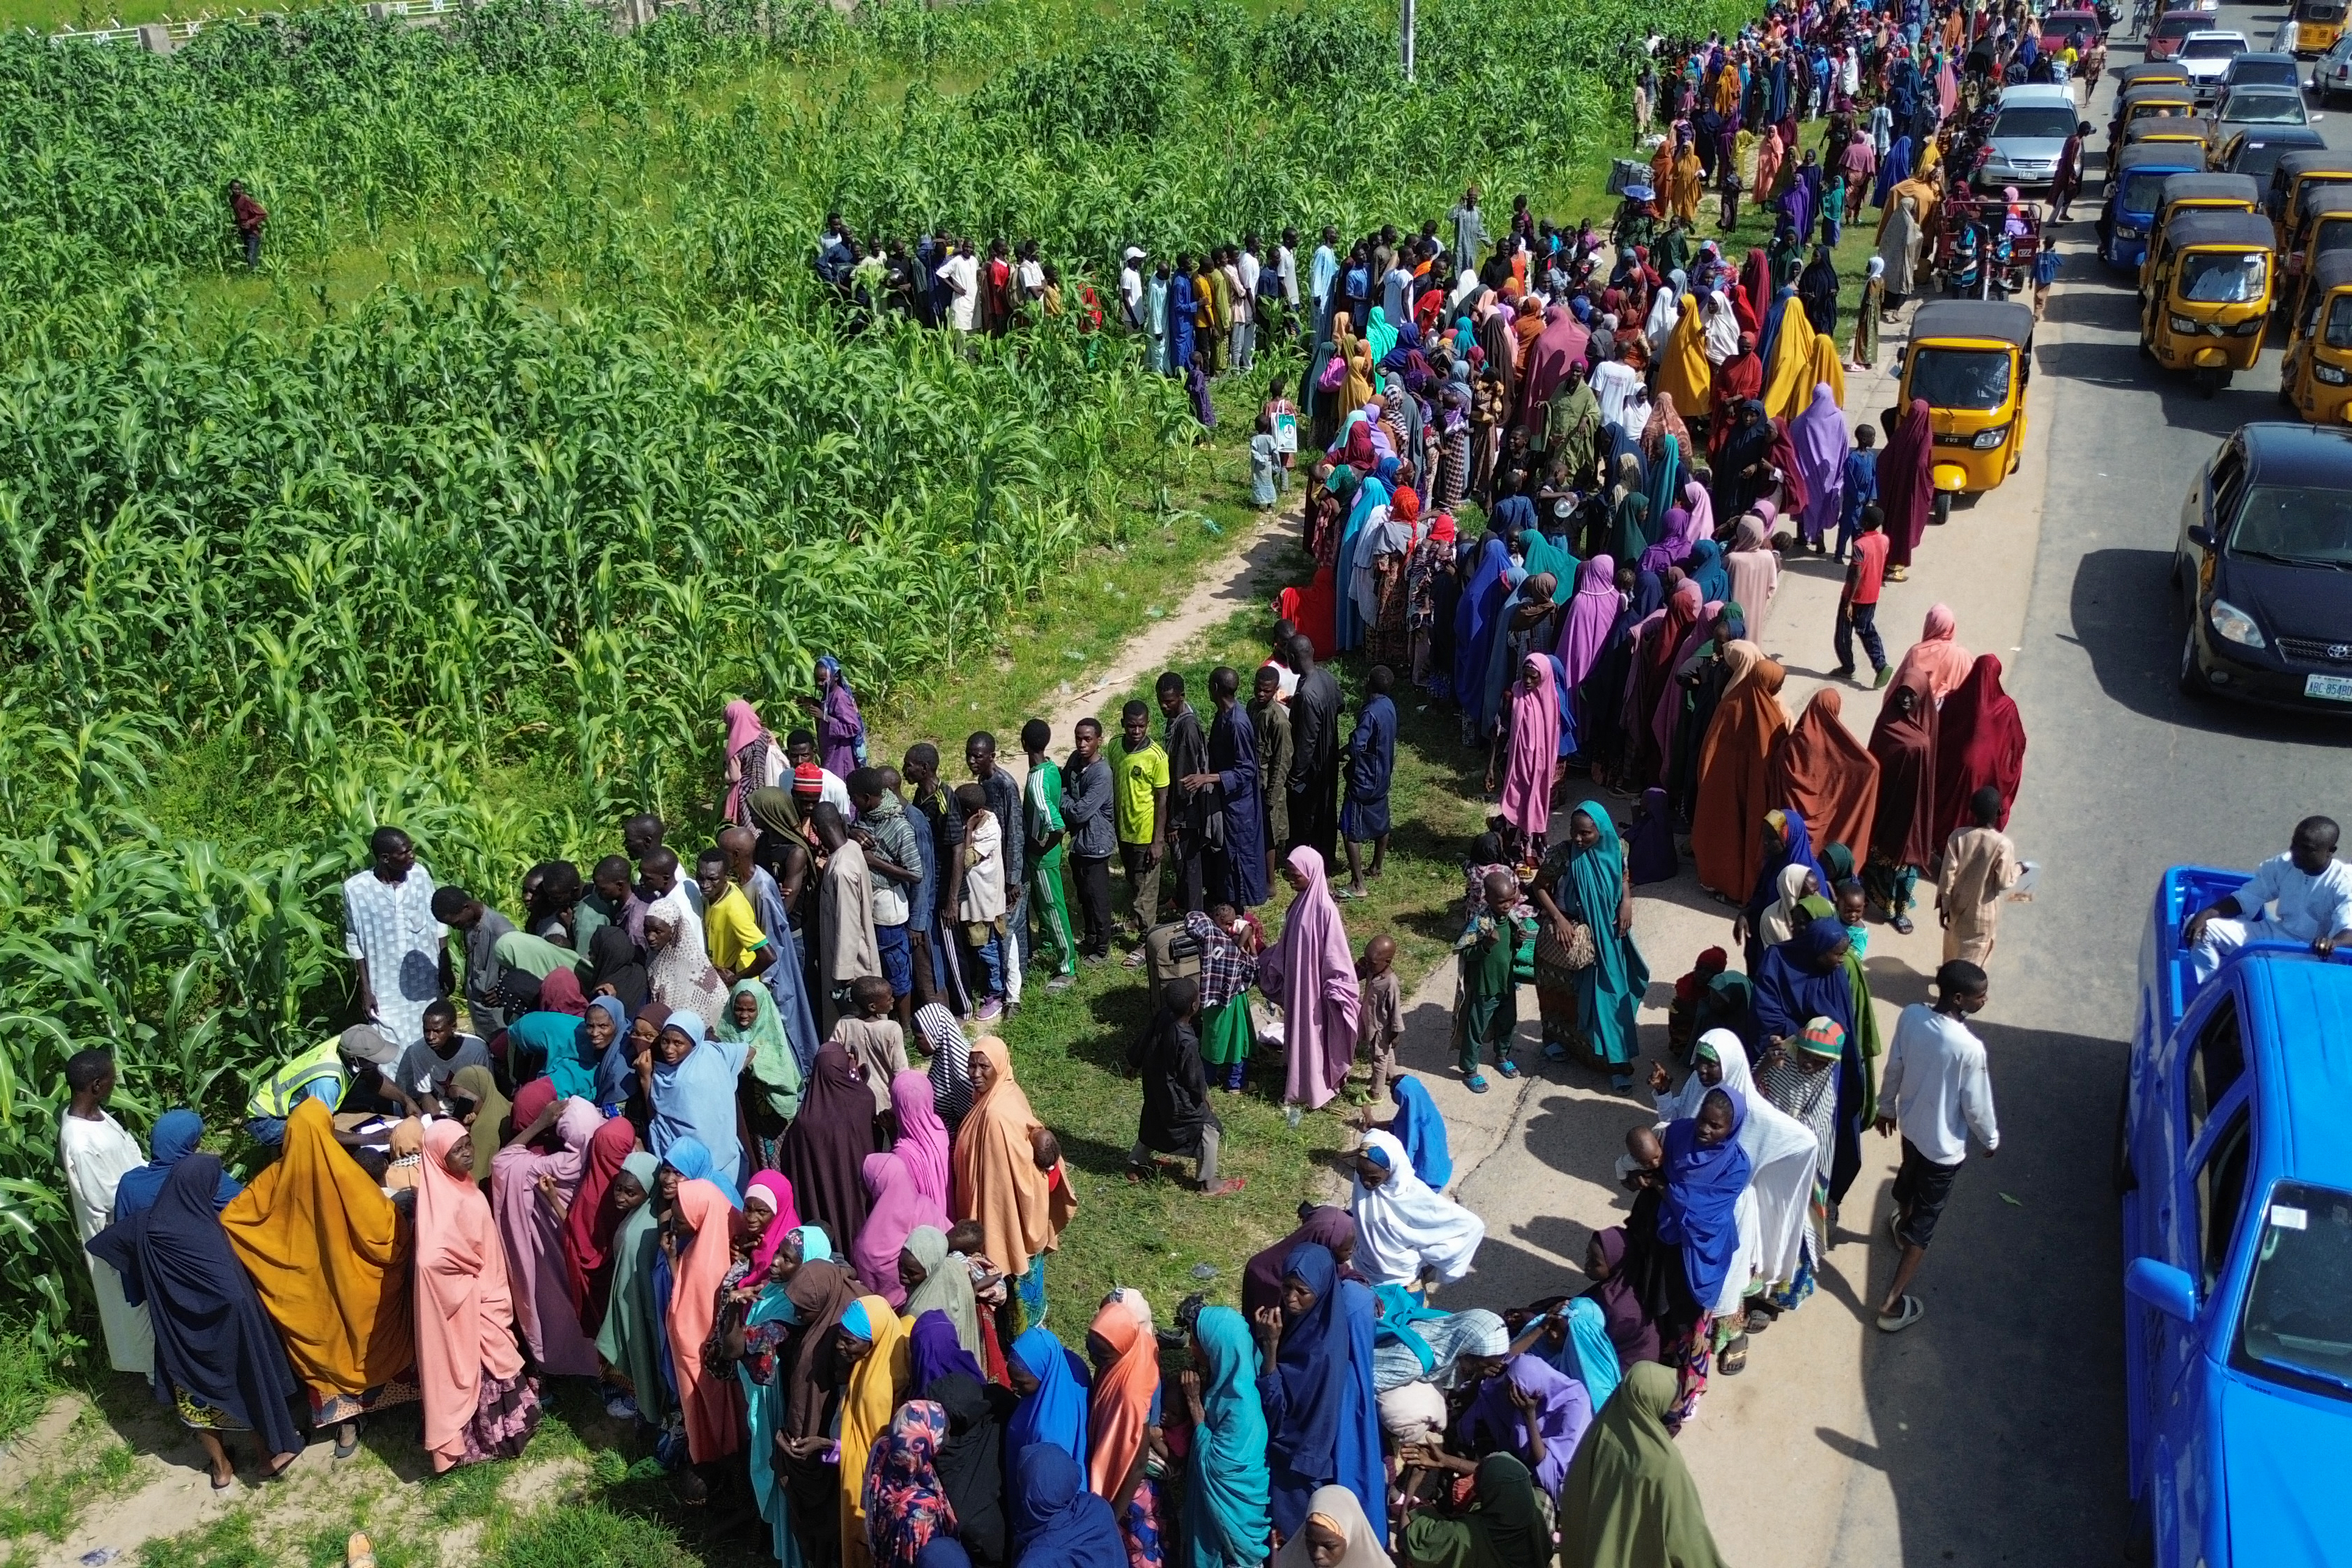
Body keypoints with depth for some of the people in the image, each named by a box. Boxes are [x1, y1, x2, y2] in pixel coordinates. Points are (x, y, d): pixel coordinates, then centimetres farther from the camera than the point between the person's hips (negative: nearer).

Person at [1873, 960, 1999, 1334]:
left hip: (1910, 1123, 6)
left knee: (1910, 1176, 36)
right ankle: (1893, 1303, 15)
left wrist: (1886, 1107, 16)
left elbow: (1893, 1069, -2)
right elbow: (1976, 1106, -20)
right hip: (1944, 1143, -6)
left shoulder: (1911, 1015, -17)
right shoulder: (1970, 1047, -34)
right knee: (1925, 1219, 9)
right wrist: (1991, 1140, 1)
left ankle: (1902, 1224, 68)